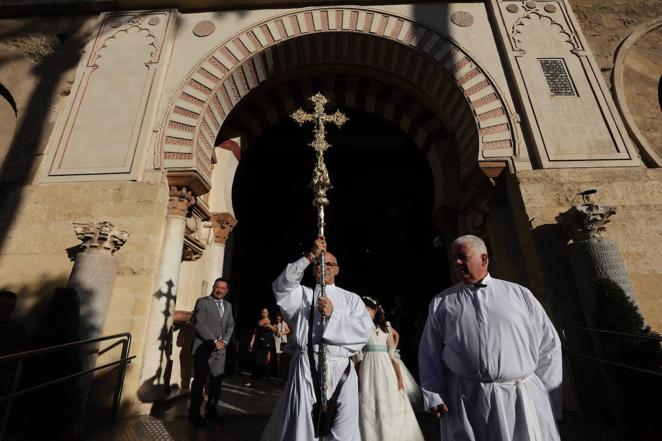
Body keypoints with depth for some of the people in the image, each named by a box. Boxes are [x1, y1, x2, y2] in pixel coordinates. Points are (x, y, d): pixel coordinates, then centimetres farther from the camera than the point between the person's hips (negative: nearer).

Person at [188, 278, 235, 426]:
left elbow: (230, 325, 13)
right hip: (204, 348, -5)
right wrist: (214, 341, -14)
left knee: (216, 381, 9)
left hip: (220, 349, 5)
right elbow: (199, 324, -12)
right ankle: (194, 413, 17)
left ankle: (211, 410, 23)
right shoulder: (202, 302, -4)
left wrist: (224, 342, -2)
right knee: (199, 381, 2)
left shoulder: (228, 305, 13)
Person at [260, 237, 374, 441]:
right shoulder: (303, 294, 9)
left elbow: (366, 328, -2)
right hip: (306, 367, -1)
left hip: (341, 369, 1)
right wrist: (310, 255, -18)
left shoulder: (351, 298, 10)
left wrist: (333, 314, -13)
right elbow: (283, 284, -12)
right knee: (301, 423, 5)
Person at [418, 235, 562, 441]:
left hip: (522, 397, 1)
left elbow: (549, 345, 9)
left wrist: (543, 392, 6)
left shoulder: (520, 294, 6)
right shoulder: (441, 303, 5)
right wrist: (433, 396, -2)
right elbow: (429, 354, 5)